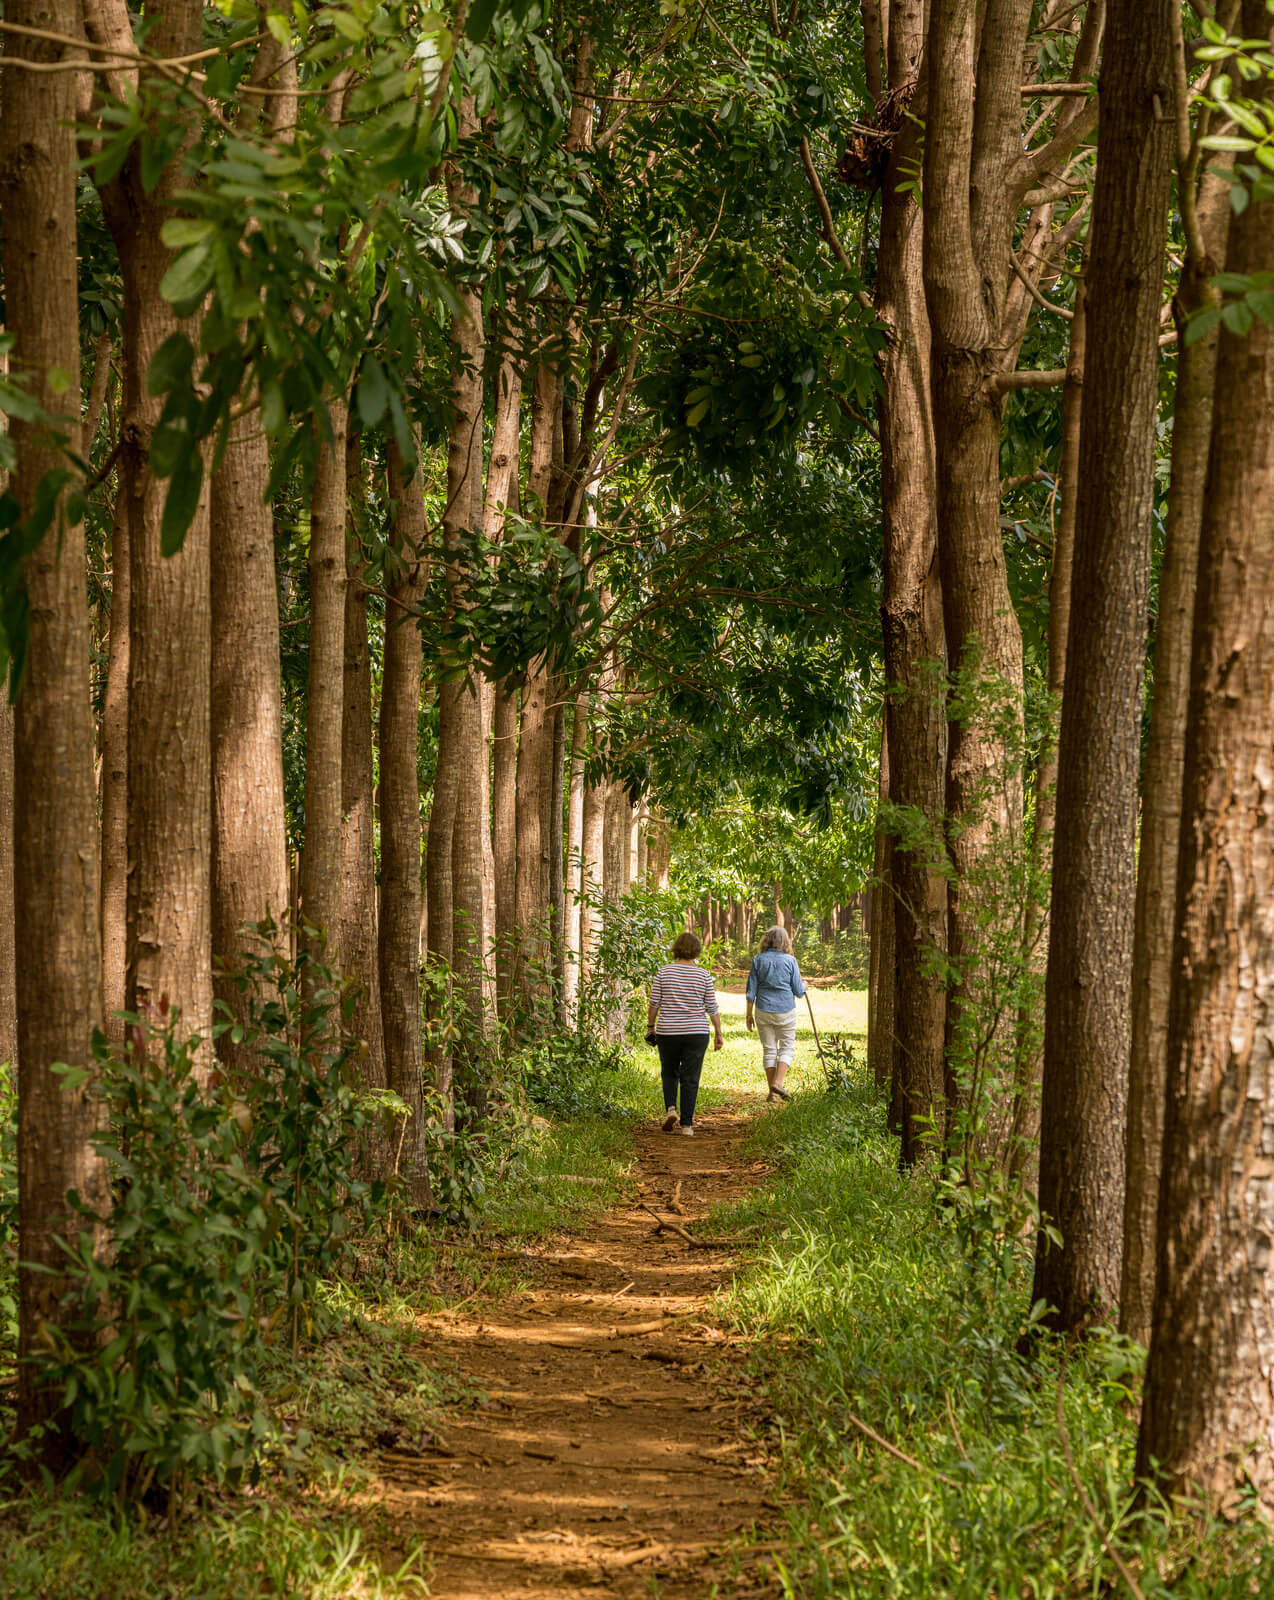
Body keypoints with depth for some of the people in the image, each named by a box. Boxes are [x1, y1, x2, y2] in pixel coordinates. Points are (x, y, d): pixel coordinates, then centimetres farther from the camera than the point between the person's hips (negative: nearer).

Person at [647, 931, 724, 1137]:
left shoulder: (663, 972, -4)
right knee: (690, 1078, 4)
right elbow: (712, 1008, -1)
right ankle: (687, 1124, 2)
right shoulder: (704, 976, -4)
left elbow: (654, 1003, -3)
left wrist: (650, 1027, 8)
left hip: (668, 1032, 1)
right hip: (696, 1033, -1)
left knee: (669, 1073, 19)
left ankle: (670, 1109, -3)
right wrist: (719, 1033, 6)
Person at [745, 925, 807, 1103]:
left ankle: (773, 1094, 9)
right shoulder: (790, 960, -6)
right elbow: (798, 991, -2)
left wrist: (750, 1015, 9)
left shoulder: (758, 960, -1)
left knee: (769, 1049, 9)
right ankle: (778, 1082, -9)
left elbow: (751, 990, 1)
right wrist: (803, 986, 21)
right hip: (786, 1011, -2)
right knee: (787, 1047, 10)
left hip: (763, 1011, 2)